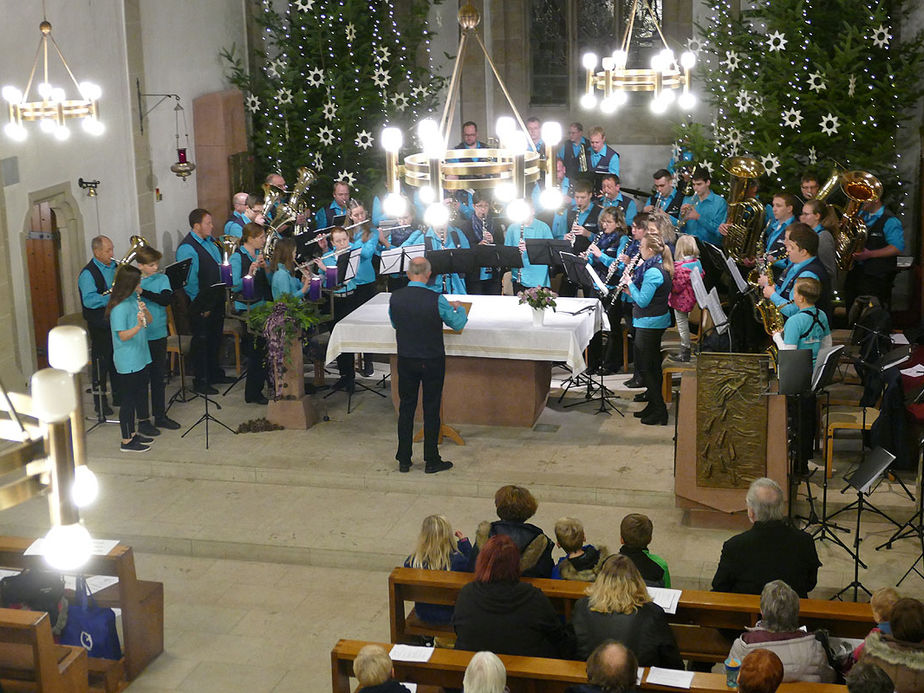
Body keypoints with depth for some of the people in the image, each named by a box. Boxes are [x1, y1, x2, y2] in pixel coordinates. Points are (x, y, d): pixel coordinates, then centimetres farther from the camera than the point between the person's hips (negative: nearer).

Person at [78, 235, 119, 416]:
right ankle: (100, 402, 11)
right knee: (101, 362, 0)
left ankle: (119, 395, 30)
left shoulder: (115, 266, 9)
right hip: (100, 324, -7)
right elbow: (89, 300, -25)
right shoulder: (88, 273, -14)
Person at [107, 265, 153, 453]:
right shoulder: (118, 308, -20)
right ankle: (126, 441, 12)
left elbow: (149, 321, 7)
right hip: (127, 362, -9)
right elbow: (123, 336, -23)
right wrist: (138, 326, -38)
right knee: (129, 399, 1)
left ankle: (132, 433, 31)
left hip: (140, 358, 9)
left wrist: (145, 311, -13)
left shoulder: (135, 299, 5)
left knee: (139, 395, 17)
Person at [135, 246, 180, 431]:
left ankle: (160, 416, 28)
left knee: (159, 377, 15)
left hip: (159, 335, 4)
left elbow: (166, 299, -16)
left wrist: (143, 292, -25)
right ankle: (143, 421, 13)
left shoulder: (162, 279, 1)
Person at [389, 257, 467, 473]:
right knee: (431, 410, 7)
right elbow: (457, 324, -4)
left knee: (406, 408, 13)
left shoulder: (395, 298, -8)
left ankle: (403, 460, 18)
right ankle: (431, 461, 14)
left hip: (406, 361, 3)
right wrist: (459, 308, 17)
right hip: (432, 361, -3)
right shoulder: (436, 299, -18)